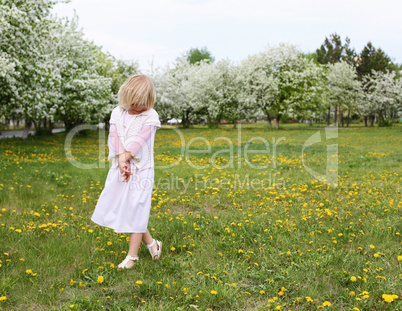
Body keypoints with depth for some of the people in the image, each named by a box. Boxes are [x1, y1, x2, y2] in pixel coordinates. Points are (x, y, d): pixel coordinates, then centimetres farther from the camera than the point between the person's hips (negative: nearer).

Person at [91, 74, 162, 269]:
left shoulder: (150, 117, -8)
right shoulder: (118, 113, 5)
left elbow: (140, 141, -16)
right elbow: (114, 137, -6)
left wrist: (125, 158, -20)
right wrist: (121, 162, -19)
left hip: (141, 170, -5)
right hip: (120, 168, 5)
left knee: (135, 211, 0)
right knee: (119, 207, 10)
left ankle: (132, 256, 14)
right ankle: (151, 243, 26)